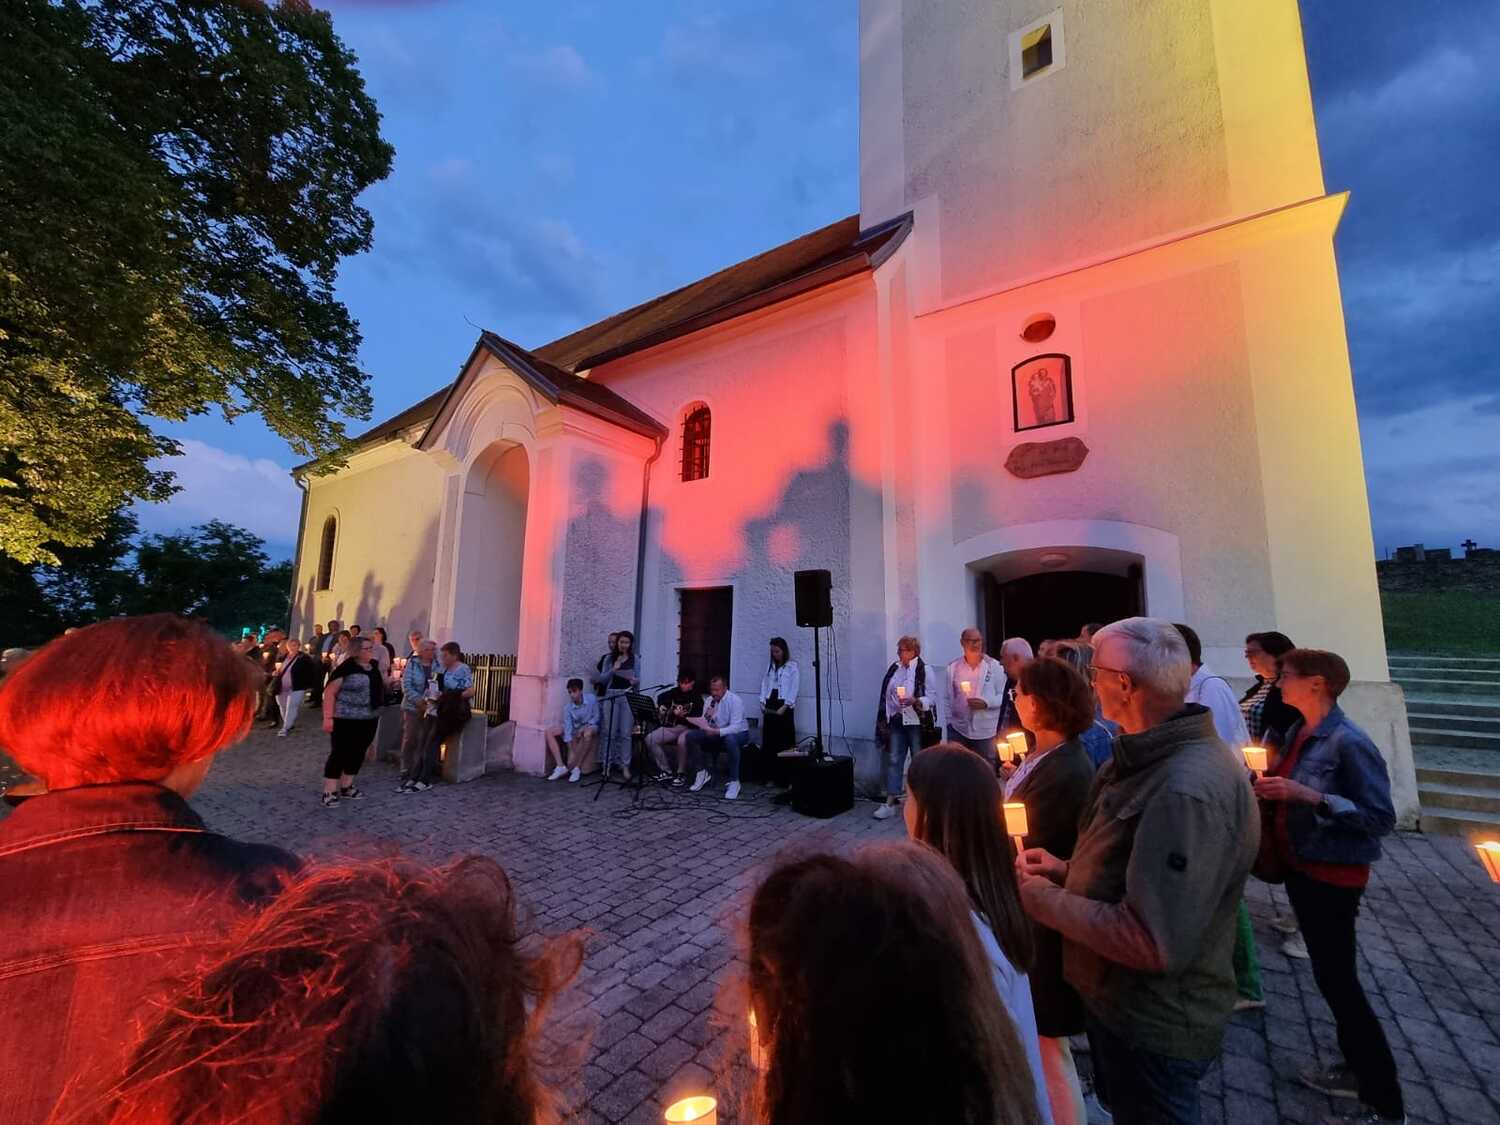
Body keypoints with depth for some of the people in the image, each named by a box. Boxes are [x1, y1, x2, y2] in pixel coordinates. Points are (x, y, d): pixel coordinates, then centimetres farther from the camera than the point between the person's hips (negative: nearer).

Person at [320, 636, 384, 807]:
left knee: (358, 753, 13)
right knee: (339, 753, -1)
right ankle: (329, 792, 8)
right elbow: (329, 692, -14)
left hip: (369, 719, 7)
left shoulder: (373, 668, 9)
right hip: (345, 719, -7)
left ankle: (346, 787, 26)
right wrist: (328, 717, -18)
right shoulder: (346, 668, -13)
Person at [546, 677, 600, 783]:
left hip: (590, 726, -3)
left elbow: (596, 717, -9)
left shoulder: (592, 699, -21)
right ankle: (561, 766, -18)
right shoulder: (567, 707, -16)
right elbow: (568, 728, -20)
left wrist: (584, 727, -24)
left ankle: (576, 768, -25)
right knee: (550, 732, -16)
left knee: (588, 733, -40)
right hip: (574, 728, 3)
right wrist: (571, 750, -26)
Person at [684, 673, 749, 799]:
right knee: (690, 736, -13)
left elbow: (735, 727, -30)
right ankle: (702, 773, 1)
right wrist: (706, 717, -26)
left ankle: (734, 781, -26)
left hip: (738, 733, -6)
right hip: (715, 733, 6)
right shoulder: (709, 701, -2)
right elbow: (704, 726, -4)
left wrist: (716, 732, -42)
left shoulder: (735, 700, -20)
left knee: (730, 739, -42)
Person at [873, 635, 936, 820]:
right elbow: (886, 695, 13)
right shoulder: (894, 668, 7)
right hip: (896, 721, 5)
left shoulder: (924, 670, -9)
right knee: (893, 760, 4)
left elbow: (931, 698, -11)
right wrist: (886, 718, 11)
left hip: (916, 722, -5)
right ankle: (890, 803, 9)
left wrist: (915, 701, -28)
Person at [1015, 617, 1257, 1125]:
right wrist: (1067, 870, 1)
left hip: (1154, 1027, -8)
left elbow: (1156, 944, -33)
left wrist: (1048, 902, -23)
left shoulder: (1187, 790, -33)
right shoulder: (1152, 757, 1)